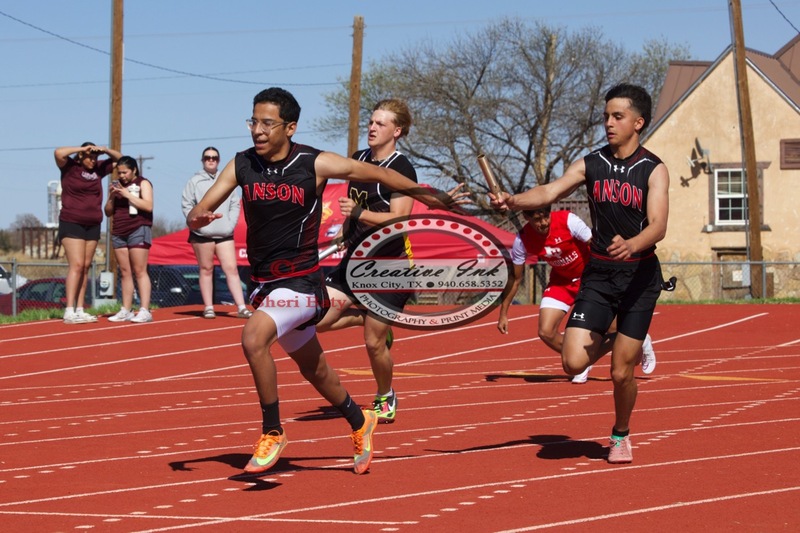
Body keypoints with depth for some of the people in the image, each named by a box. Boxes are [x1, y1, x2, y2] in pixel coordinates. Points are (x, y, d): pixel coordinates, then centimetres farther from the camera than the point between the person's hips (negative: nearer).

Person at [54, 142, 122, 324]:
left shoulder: (98, 168, 9)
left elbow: (119, 159, 20)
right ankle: (69, 311, -18)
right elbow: (59, 153, -23)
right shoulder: (70, 167, -4)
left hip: (93, 225, 6)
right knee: (76, 265, -14)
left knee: (86, 267, 5)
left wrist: (105, 150, 1)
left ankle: (80, 310, 7)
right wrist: (82, 149, -14)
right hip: (72, 223, -6)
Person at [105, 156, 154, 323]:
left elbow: (148, 206, -12)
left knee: (139, 271, -10)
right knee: (125, 272, 3)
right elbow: (108, 212, 17)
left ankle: (144, 311, -14)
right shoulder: (117, 185, 17)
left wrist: (127, 194, -15)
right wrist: (112, 197, -1)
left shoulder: (143, 183, 2)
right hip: (119, 232, 6)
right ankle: (126, 311, 3)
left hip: (138, 230, -6)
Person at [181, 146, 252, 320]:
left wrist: (231, 223, -3)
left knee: (232, 268, -4)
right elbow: (187, 205, -1)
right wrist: (197, 222, -10)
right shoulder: (195, 181, 3)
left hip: (224, 234, 2)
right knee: (206, 270, 5)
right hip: (202, 234, -2)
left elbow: (235, 204, 10)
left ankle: (241, 307, -7)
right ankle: (208, 307, 9)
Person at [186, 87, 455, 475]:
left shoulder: (315, 164, -13)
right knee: (314, 370, 20)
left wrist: (423, 194, 8)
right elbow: (197, 214, -3)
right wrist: (198, 218, -27)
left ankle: (272, 432, -12)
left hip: (301, 282, -5)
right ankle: (360, 423, 46)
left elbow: (377, 174, -1)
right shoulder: (242, 166, -3)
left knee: (253, 338, -29)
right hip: (263, 283, 5)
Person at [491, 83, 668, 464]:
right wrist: (513, 200, -29)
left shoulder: (653, 170, -6)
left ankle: (621, 434, 27)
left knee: (621, 372, -1)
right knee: (574, 362, -12)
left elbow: (657, 225, -19)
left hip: (639, 276, -3)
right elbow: (549, 192, -8)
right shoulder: (591, 164, 4)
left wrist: (630, 245, -40)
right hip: (598, 274, 3)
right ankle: (607, 341, 23)